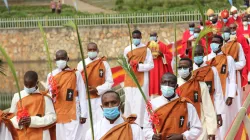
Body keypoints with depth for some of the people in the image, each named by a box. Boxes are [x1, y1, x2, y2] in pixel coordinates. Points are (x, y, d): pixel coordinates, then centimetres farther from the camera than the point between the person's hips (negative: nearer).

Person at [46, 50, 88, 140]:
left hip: (73, 115, -3)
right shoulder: (51, 75, 7)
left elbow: (82, 95, 1)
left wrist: (83, 114, -2)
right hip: (57, 115, 3)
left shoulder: (76, 74, 1)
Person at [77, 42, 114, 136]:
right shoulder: (81, 64, 2)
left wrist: (98, 89, -13)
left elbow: (110, 82, 0)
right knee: (87, 124, 3)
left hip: (100, 99, -1)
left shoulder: (104, 64, 1)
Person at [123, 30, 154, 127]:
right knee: (129, 102, 4)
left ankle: (138, 125, -4)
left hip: (142, 80, -2)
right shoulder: (127, 49, 4)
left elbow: (151, 65, -5)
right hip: (129, 80, 2)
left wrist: (139, 66, -17)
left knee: (140, 103, -6)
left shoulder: (146, 49, -4)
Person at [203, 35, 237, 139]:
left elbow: (232, 79, -4)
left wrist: (231, 96, -10)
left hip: (223, 96, -2)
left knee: (223, 122, -3)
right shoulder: (206, 59, 7)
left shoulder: (228, 59, -1)